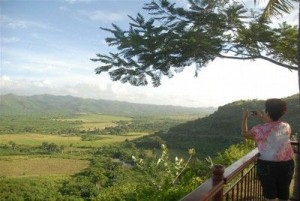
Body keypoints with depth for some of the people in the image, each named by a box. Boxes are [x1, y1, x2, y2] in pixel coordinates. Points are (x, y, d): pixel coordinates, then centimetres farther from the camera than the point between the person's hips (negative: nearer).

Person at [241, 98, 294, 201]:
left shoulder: (261, 129, -15)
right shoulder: (287, 127, 0)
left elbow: (245, 133, 2)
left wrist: (245, 118, 12)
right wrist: (262, 118, 23)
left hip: (267, 165, -4)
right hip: (287, 164, 5)